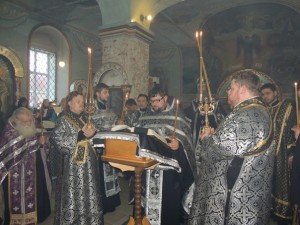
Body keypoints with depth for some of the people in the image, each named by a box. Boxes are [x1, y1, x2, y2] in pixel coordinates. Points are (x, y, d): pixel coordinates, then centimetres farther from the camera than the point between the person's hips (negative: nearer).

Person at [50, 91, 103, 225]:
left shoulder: (85, 118, 12)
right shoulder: (64, 120, -7)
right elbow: (57, 139, -17)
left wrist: (92, 133, -4)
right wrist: (80, 135, -21)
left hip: (88, 161, 6)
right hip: (73, 163, -6)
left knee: (89, 192, 12)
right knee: (73, 194, 2)